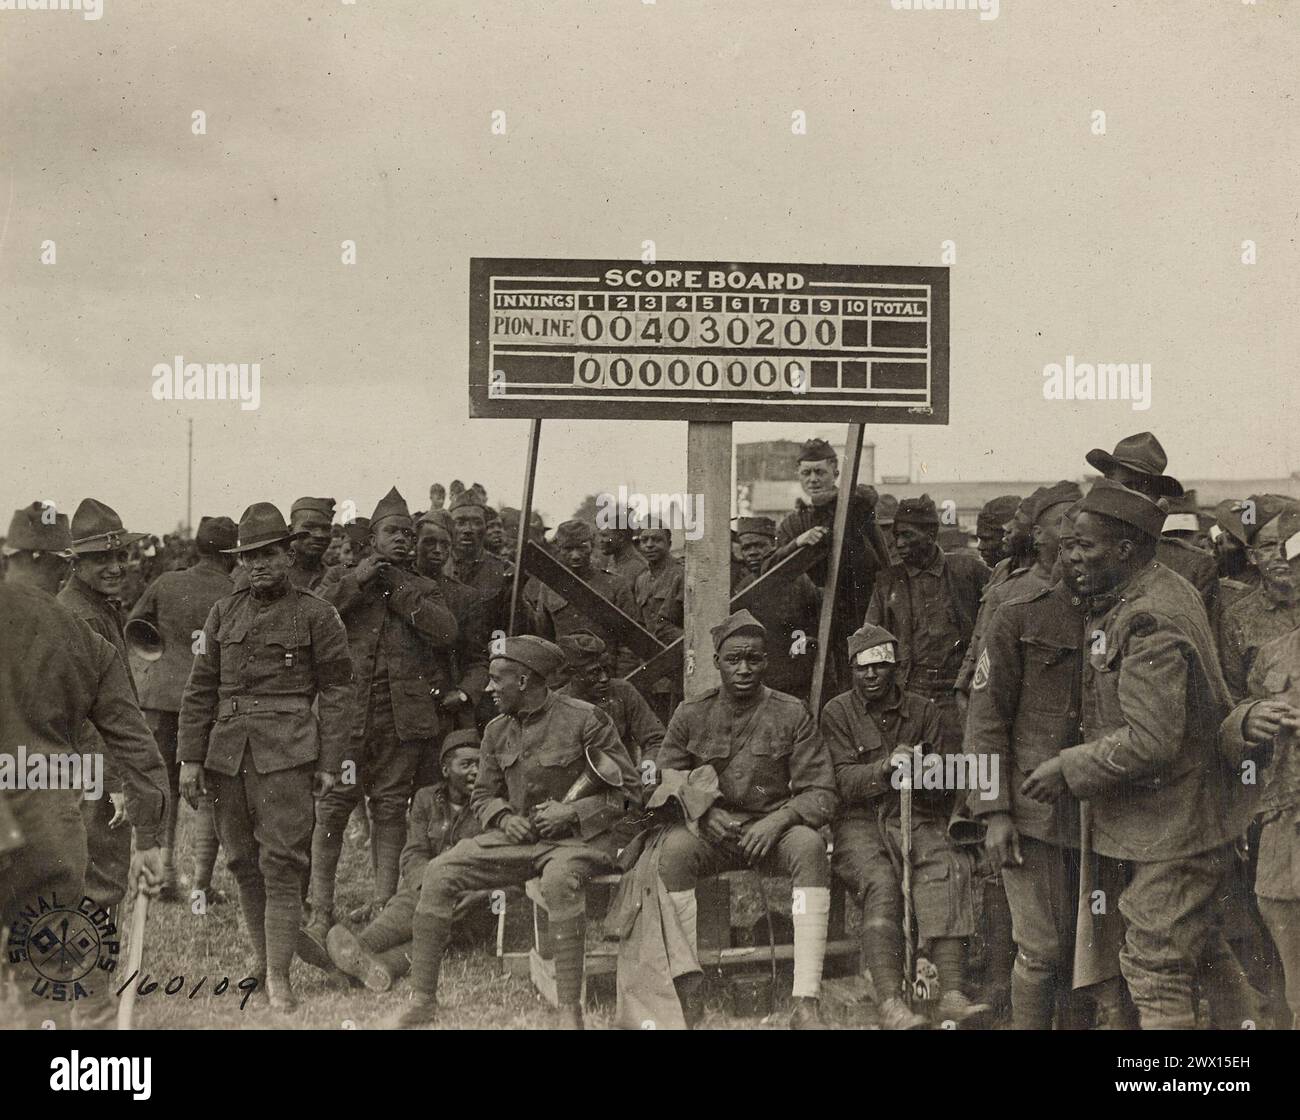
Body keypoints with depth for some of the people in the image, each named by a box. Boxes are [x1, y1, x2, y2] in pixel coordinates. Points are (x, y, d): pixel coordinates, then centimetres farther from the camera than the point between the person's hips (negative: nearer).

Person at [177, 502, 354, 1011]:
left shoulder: (316, 615, 2)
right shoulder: (224, 613, 13)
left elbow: (336, 690, 2)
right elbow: (199, 690, 13)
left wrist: (330, 763, -4)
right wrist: (190, 758, 7)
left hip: (287, 752, -4)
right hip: (228, 752, 4)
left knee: (282, 862, -8)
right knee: (243, 862, 9)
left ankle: (279, 977, -7)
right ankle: (260, 957, 23)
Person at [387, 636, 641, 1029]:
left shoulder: (584, 720, -7)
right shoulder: (497, 731, 11)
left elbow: (628, 789, -4)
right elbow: (482, 794, 21)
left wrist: (572, 812, -16)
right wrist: (504, 817, -3)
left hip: (576, 837, -6)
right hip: (517, 835, 6)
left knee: (559, 879, -40)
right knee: (439, 873, -14)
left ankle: (570, 1009, -34)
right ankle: (422, 1000, -7)